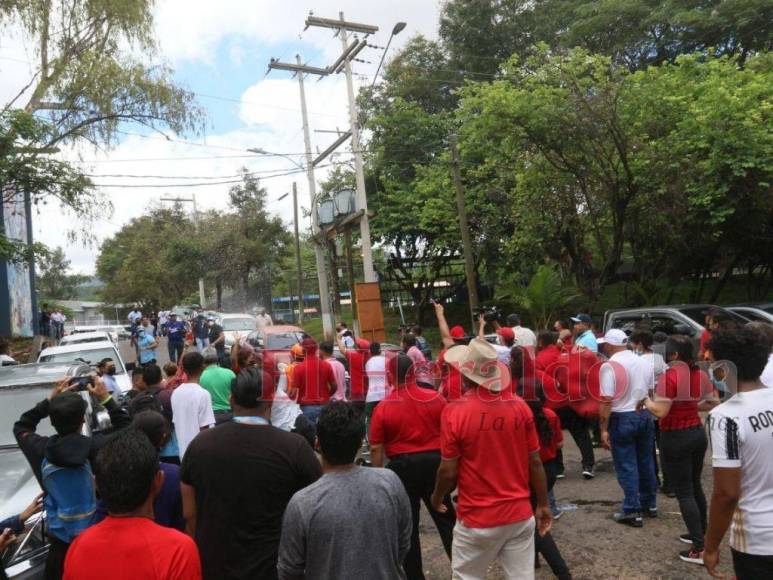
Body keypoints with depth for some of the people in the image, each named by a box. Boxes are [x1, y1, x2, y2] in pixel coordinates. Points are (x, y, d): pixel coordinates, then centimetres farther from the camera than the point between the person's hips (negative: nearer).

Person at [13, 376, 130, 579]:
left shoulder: (42, 450, -13)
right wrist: (106, 398, -3)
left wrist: (51, 399, 2)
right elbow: (126, 428, -2)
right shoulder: (96, 446, -21)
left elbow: (20, 427, 8)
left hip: (60, 540, 2)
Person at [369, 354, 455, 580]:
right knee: (446, 519, 17)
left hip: (402, 467, -1)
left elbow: (376, 448, -7)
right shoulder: (435, 398, -5)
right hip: (434, 462, 2)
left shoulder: (383, 408, -9)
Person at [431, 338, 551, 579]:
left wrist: (436, 498, 9)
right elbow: (535, 462, 0)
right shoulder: (520, 406, -6)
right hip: (520, 514, 3)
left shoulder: (454, 412, -16)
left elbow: (448, 471, -10)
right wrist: (543, 505, 12)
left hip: (477, 518, -3)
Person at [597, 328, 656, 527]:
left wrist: (604, 429, -14)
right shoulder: (644, 363, 5)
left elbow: (606, 401, -19)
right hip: (645, 416, 7)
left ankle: (632, 512, 6)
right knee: (646, 462, 18)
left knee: (626, 466, 2)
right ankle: (650, 504, 31)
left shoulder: (609, 366, -17)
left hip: (622, 419, -6)